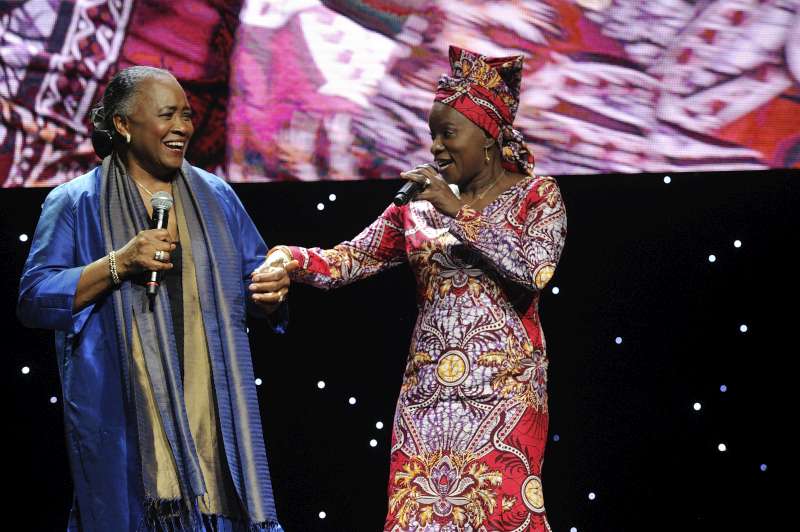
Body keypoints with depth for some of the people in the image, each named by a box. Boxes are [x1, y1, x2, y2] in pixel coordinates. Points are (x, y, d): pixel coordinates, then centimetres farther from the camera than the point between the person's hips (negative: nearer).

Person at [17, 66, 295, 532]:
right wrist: (119, 264, -17)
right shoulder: (76, 204, 1)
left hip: (211, 406, 3)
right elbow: (34, 300, -6)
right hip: (121, 413, -3)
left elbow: (256, 283, 17)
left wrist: (272, 290, -7)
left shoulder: (216, 197, 14)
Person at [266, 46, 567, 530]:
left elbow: (535, 270, -16)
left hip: (503, 387, -4)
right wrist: (291, 258, -15)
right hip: (428, 390, 4)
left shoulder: (537, 196, 2)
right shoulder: (418, 208, 11)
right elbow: (345, 263, 5)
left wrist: (460, 212, -13)